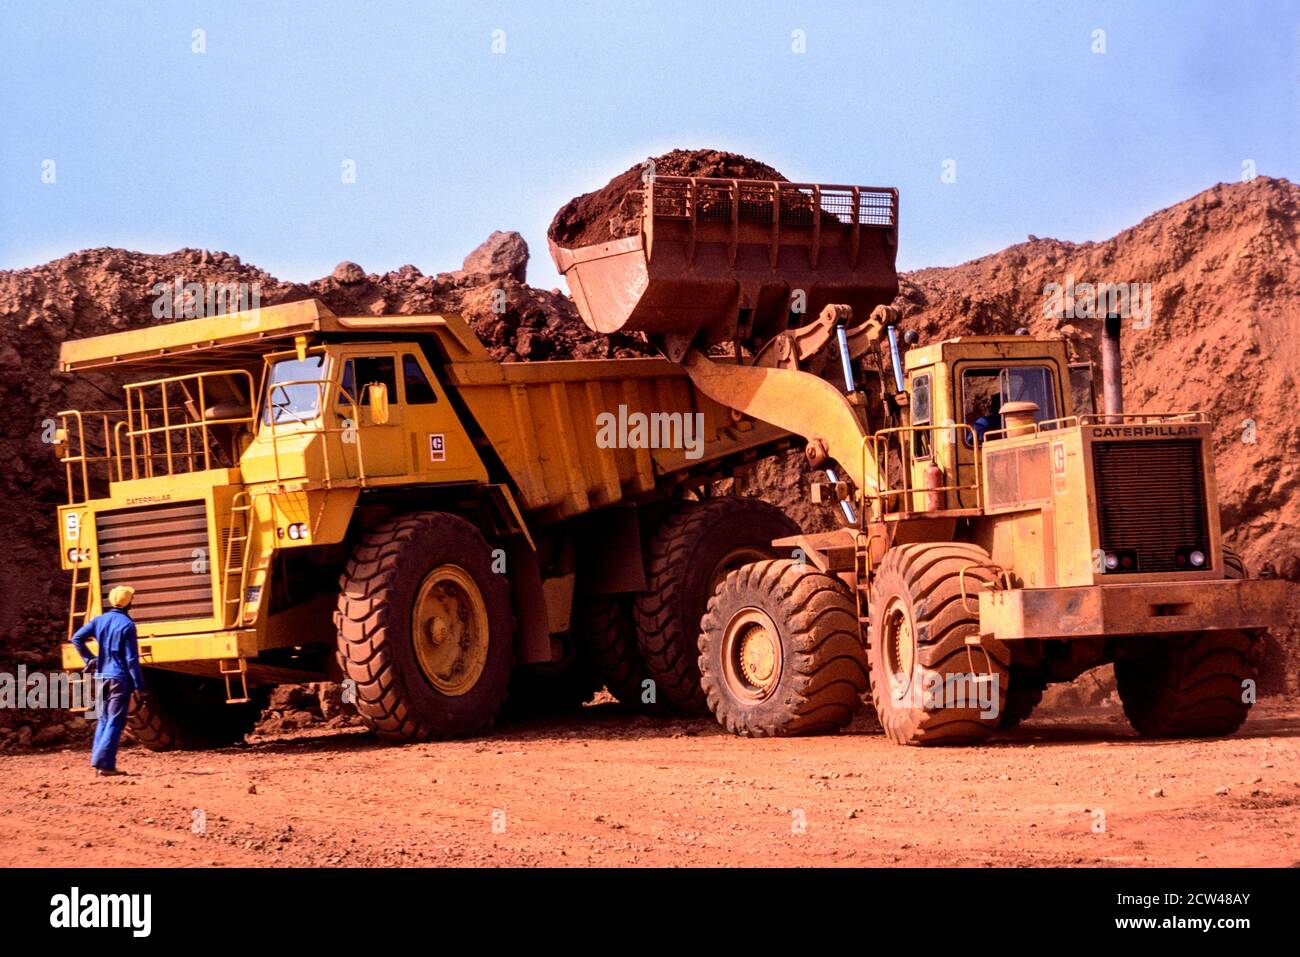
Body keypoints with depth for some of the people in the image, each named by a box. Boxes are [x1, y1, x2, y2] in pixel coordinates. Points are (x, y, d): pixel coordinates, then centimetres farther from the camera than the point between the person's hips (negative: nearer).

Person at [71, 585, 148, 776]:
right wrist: (140, 687, -9)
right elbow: (132, 659, -12)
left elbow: (76, 638, 6)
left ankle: (97, 761, 13)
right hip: (120, 678, -6)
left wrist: (89, 659, 14)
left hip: (101, 676, 6)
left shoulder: (99, 620, 6)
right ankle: (105, 764, -9)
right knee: (115, 723, -3)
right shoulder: (126, 625, -11)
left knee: (103, 720, 16)